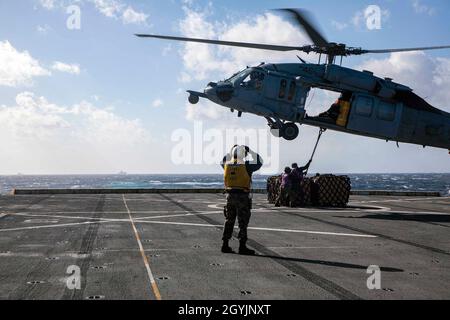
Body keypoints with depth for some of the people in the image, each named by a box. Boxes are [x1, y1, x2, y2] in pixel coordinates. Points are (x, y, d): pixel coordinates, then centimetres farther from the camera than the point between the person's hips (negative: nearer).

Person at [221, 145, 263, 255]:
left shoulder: (227, 165, 4)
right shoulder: (246, 165, -11)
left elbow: (223, 161, 28)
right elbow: (259, 162, 2)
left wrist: (232, 152, 26)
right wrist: (250, 151, 6)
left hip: (230, 195, 5)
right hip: (242, 197, -5)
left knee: (229, 221, 13)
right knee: (243, 223, 0)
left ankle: (225, 245, 15)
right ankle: (242, 247, 1)